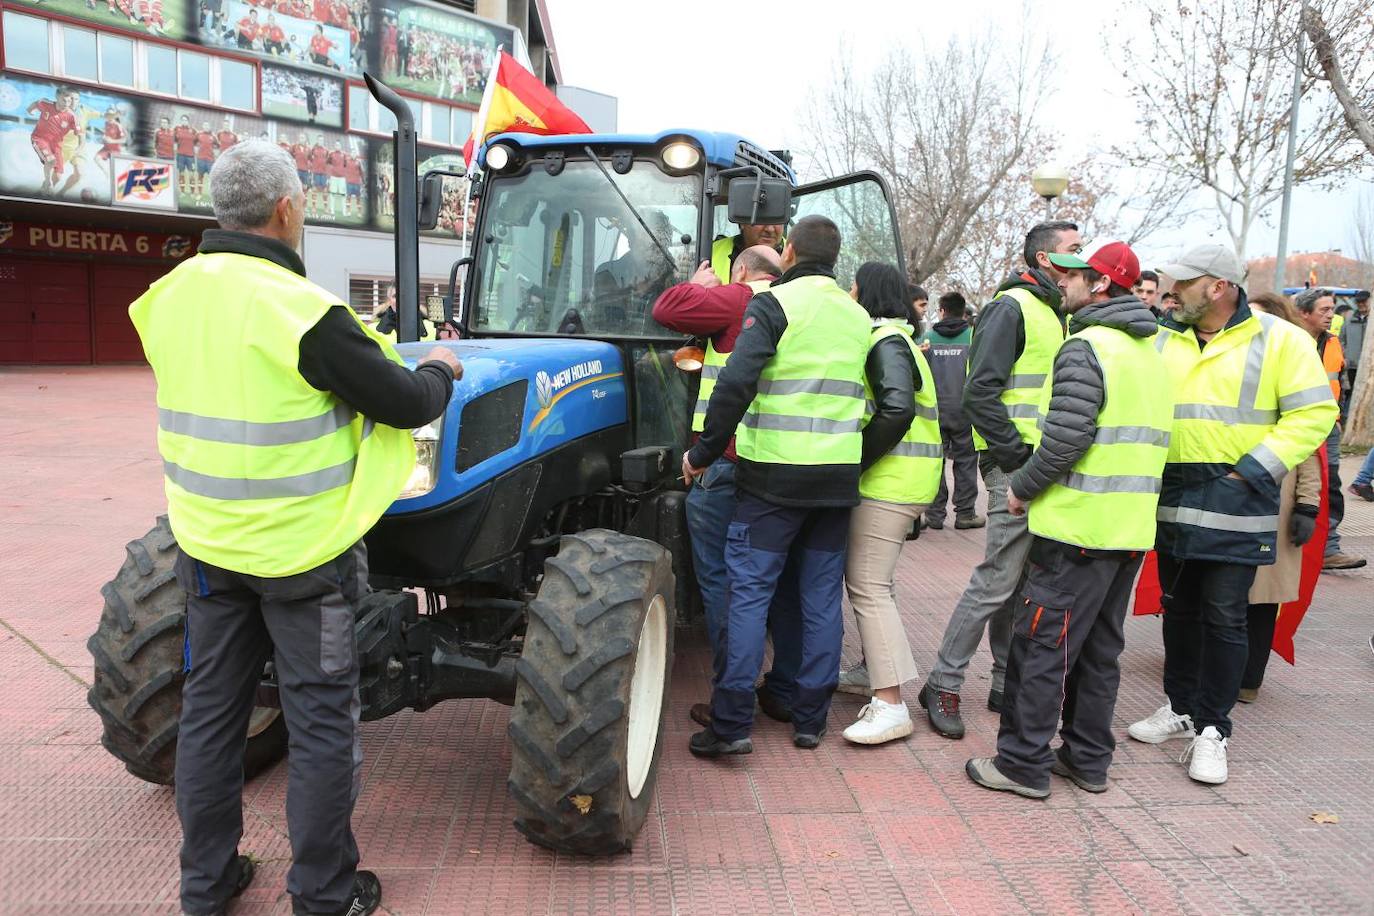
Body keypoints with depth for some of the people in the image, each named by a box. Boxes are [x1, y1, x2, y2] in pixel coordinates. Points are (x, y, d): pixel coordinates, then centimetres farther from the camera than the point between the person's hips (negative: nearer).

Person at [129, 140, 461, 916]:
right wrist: (442, 370, 5)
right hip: (302, 551, -7)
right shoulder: (301, 310, -21)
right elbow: (406, 404, -16)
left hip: (209, 543, 7)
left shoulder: (171, 298, 2)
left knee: (211, 706, 18)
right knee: (322, 720, 7)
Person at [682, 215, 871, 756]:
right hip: (838, 477, 5)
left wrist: (704, 452, -11)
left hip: (774, 473, -5)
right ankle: (810, 720, 17)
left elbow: (735, 382, -18)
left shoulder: (774, 304, -8)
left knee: (749, 591, 0)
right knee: (822, 597, 10)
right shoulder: (858, 316, 12)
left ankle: (732, 724, 0)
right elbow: (866, 391, 14)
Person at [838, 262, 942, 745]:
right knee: (873, 579, 20)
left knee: (868, 586, -11)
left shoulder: (886, 342, -12)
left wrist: (854, 460, -18)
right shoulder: (893, 339, 20)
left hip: (889, 482, -11)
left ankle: (890, 705, -10)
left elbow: (896, 411, -26)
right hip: (897, 482, 11)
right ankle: (876, 668, 33)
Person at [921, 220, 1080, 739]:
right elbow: (980, 391, -16)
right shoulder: (1011, 308, -8)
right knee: (998, 580, -8)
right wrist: (1016, 454, -17)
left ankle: (1008, 685, 23)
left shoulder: (1059, 314, 20)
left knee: (1024, 582, 13)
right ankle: (943, 685, 3)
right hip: (1017, 465, -9)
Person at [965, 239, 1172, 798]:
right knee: (1100, 651, 16)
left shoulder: (1086, 347, -13)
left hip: (1077, 527, -9)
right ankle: (1087, 759, 25)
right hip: (1131, 530, 9)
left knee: (1040, 645, 0)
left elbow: (1065, 439, -21)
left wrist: (1022, 488, -6)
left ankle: (1024, 763, 7)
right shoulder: (1150, 354, 16)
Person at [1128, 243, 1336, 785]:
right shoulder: (1160, 341, 8)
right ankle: (1181, 708, 30)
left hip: (1236, 503, -4)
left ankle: (1211, 730, 12)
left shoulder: (1278, 339, -4)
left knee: (1224, 617, -1)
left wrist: (1255, 471, -14)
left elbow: (1314, 412, -7)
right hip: (1173, 501, 5)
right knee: (1180, 610, 14)